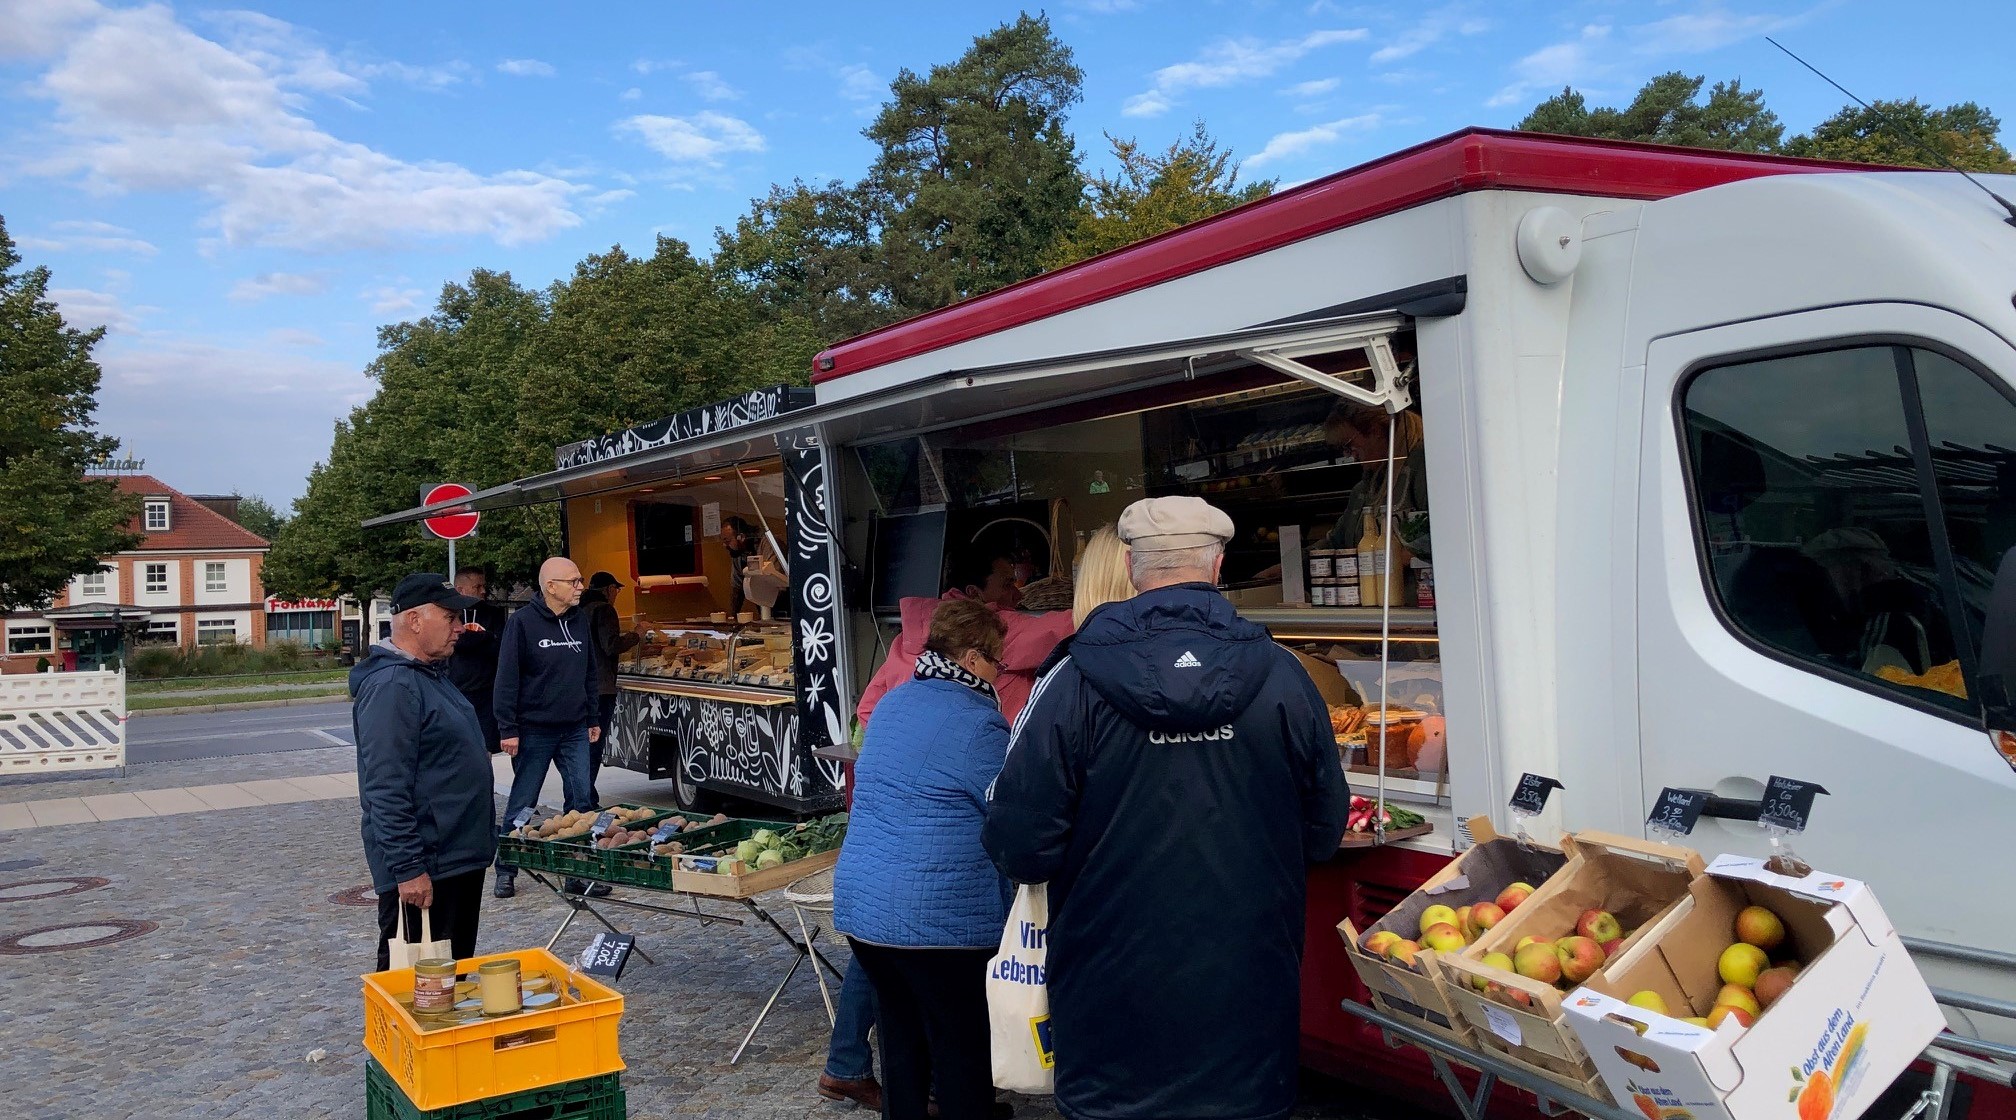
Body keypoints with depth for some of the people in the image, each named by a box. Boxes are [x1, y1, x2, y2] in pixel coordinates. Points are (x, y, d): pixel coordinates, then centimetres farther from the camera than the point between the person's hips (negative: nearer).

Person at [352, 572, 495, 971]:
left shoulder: (432, 674, 13)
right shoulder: (392, 686, -19)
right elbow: (386, 791, -24)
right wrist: (408, 869, -25)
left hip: (459, 859, 10)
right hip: (424, 870, -10)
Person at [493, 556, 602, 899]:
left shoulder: (579, 622, 9)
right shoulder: (523, 622, -10)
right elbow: (507, 679, -11)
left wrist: (592, 718, 15)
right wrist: (508, 729, -13)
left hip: (574, 730, 5)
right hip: (534, 730, -5)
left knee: (581, 800, 2)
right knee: (522, 804, 5)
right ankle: (506, 871, 19)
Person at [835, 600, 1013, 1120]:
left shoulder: (890, 705, 12)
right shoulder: (979, 722, -13)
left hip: (860, 903, 8)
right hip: (939, 916, -7)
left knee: (900, 1043, 19)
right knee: (962, 1058, 5)